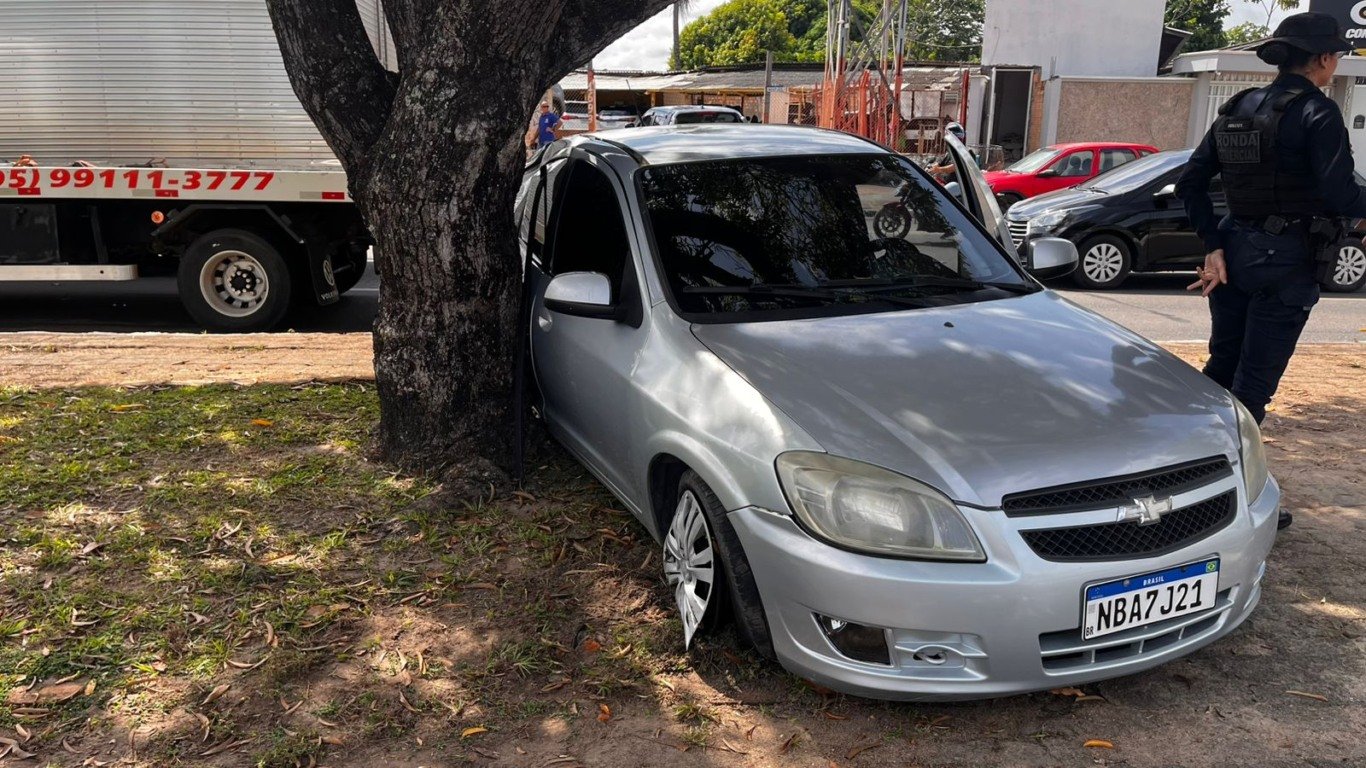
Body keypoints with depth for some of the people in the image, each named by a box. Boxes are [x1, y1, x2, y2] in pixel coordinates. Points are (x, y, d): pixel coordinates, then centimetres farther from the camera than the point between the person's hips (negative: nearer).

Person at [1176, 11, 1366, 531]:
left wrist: (1213, 247, 2)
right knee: (1254, 381, 1)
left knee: (1221, 366, 18)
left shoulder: (1237, 109, 7)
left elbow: (1190, 184, 4)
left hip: (1235, 253, 7)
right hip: (1286, 260, -6)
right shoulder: (1317, 112, -13)